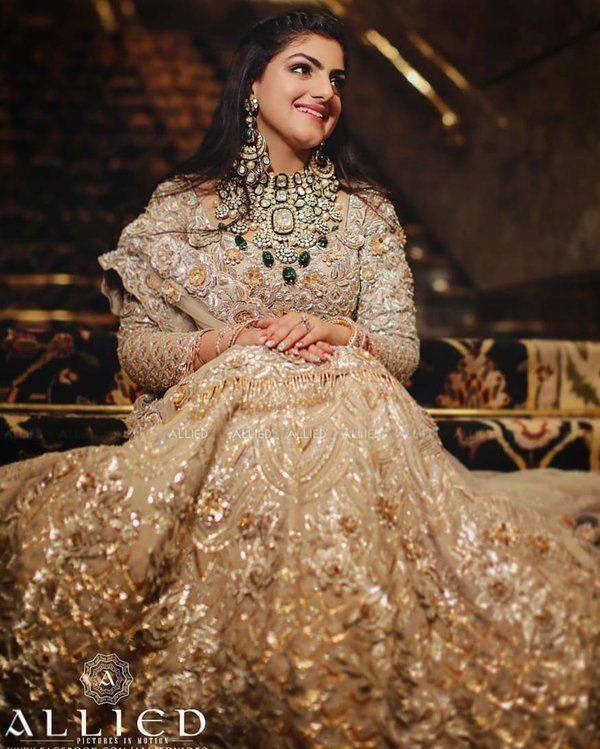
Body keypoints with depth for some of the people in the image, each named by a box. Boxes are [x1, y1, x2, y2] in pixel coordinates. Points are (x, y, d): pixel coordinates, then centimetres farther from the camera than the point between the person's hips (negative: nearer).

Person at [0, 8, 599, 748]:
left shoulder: (367, 210, 16)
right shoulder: (182, 204, 11)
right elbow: (135, 346, 6)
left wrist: (334, 333, -12)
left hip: (341, 427, 1)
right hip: (206, 425, -1)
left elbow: (402, 346, 10)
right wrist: (221, 345, -13)